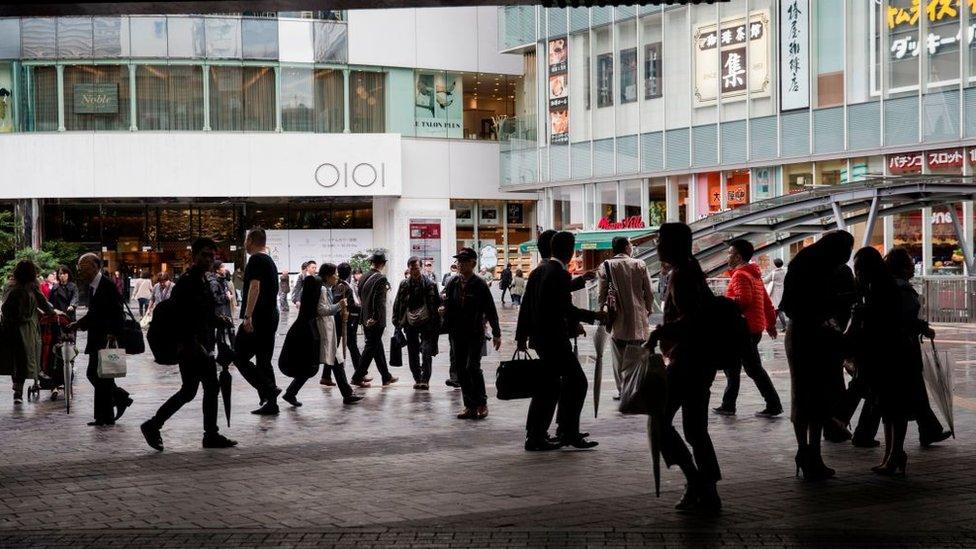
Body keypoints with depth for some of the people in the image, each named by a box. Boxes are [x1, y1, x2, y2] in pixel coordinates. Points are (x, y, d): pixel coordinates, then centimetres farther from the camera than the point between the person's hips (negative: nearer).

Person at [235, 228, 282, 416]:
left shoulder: (256, 260, -10)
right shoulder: (270, 261, 19)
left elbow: (254, 287, -21)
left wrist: (248, 316, -26)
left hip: (258, 318, -9)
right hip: (271, 317, 9)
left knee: (240, 357, -5)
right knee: (263, 360, 11)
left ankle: (268, 390, -16)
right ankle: (270, 403, 9)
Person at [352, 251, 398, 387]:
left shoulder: (364, 277, 5)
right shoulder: (381, 278, -16)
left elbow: (360, 297, 11)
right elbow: (378, 301, -21)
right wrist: (375, 318, -17)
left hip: (366, 318, 7)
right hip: (376, 320, -7)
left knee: (378, 347, 16)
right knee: (371, 347, 0)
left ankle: (386, 377, 25)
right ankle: (357, 377, -1)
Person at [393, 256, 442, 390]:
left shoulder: (430, 284, -3)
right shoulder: (404, 284, 5)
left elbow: (438, 303, 0)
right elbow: (397, 304, 9)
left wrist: (436, 322, -4)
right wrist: (397, 322, 4)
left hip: (426, 323, -3)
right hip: (410, 324, 3)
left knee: (426, 351, -14)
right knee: (412, 353, 7)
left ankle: (425, 379, -7)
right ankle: (417, 379, 19)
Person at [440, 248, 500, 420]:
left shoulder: (479, 284, -6)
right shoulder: (453, 284, 8)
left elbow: (490, 310, -3)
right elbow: (448, 307, 14)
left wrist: (496, 334, -3)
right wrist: (443, 311, -10)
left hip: (475, 333, -5)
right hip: (457, 334, 5)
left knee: (472, 367, -15)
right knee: (462, 370, 6)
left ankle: (481, 403, 1)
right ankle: (470, 406, 15)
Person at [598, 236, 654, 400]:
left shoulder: (607, 266, -4)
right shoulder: (640, 265, -2)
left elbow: (602, 294, -2)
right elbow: (649, 293, 2)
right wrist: (648, 310, 16)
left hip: (617, 319, 0)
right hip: (638, 318, 0)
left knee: (619, 358, 6)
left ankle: (622, 390, 4)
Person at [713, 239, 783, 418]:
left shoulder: (740, 275, -13)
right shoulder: (754, 274, 18)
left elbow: (744, 299, -27)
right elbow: (767, 302, 20)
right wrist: (770, 323, 24)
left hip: (745, 329, -10)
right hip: (755, 328, 10)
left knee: (754, 369, -7)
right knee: (732, 368, 15)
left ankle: (773, 405, -5)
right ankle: (728, 405, 20)